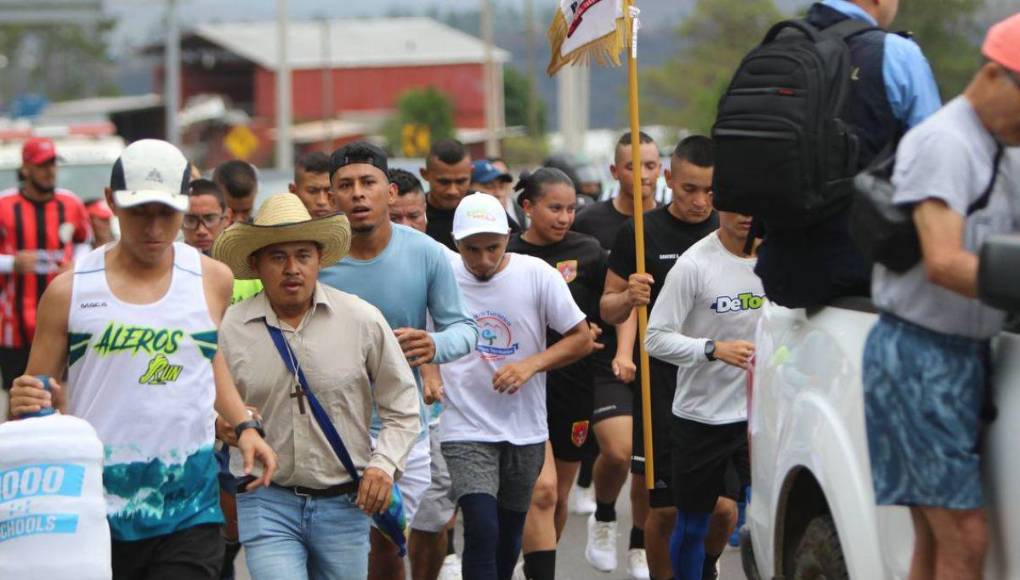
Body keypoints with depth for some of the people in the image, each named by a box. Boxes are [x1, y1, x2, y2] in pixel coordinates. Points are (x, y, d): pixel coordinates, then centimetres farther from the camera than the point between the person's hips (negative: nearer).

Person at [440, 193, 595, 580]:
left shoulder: (537, 275, -6)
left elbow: (582, 339, -1)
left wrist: (531, 365, -15)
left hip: (526, 429, 2)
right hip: (466, 428, -2)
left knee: (509, 537, 14)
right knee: (482, 529, -18)